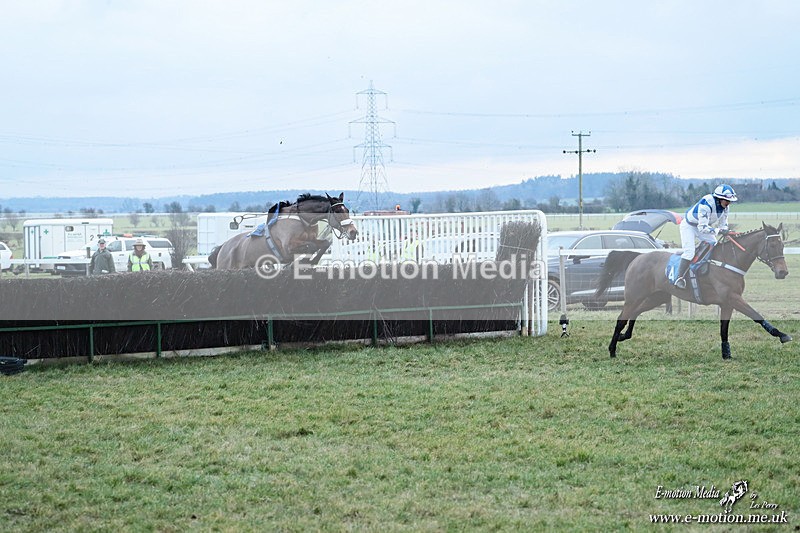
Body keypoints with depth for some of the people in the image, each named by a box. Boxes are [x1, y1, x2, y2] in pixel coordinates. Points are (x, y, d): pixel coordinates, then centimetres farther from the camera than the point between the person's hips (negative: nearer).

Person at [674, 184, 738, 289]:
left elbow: (723, 225, -1)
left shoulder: (724, 207, -13)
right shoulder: (706, 204, -38)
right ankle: (679, 278, -16)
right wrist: (718, 231, -46)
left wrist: (726, 231, -23)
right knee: (689, 252, -22)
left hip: (702, 226, 8)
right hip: (688, 226, -8)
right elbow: (702, 227, -40)